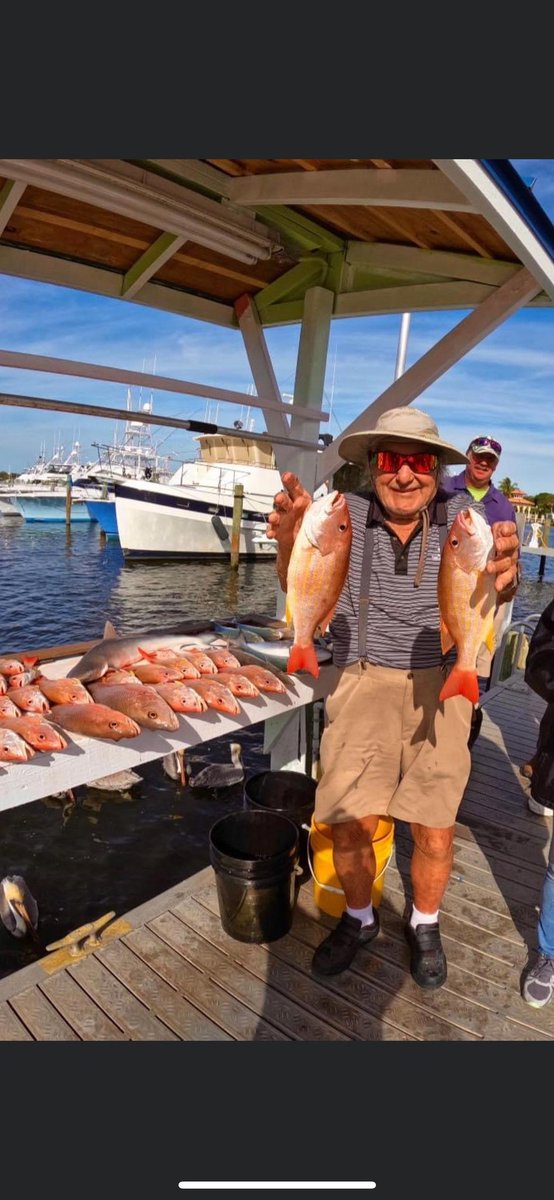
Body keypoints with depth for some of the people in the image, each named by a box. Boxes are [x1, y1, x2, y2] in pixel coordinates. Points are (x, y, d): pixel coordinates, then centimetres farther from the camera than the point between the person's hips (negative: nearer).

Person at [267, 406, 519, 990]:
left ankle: (424, 925, 38)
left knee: (434, 834, 5)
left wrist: (501, 580, -39)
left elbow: (485, 598, -14)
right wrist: (291, 542, -38)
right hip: (362, 682, 0)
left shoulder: (459, 515, -2)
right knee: (350, 823, -2)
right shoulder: (348, 513, -4)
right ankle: (359, 917, 31)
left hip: (439, 685, 1)